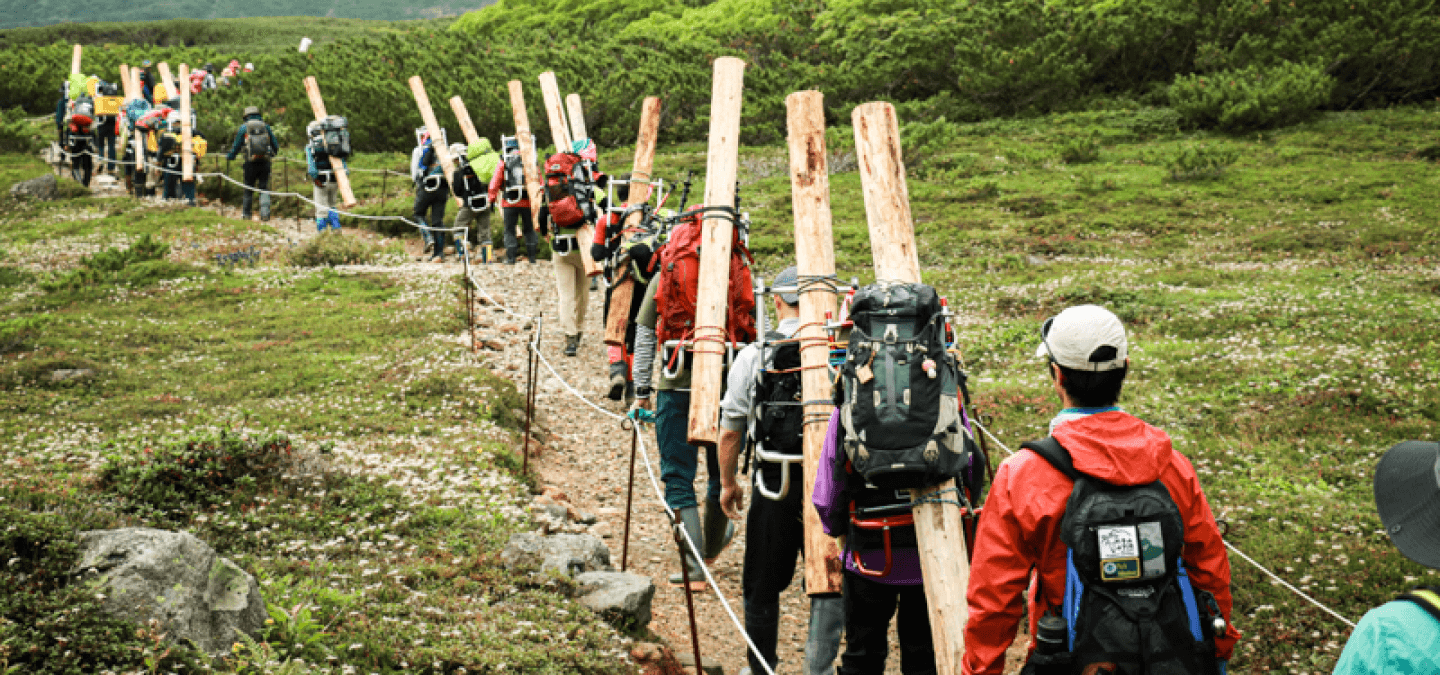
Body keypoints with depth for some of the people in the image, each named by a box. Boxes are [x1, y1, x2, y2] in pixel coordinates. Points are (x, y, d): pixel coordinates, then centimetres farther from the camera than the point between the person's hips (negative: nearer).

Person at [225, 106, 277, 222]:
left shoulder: (244, 128, 2)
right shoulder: (266, 126, 8)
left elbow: (236, 146, 5)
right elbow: (275, 146, 15)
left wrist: (228, 157, 23)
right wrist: (272, 153, 37)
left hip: (251, 163, -1)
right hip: (265, 163, 1)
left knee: (248, 189, 10)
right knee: (264, 189, 6)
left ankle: (246, 214, 17)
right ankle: (265, 214, -5)